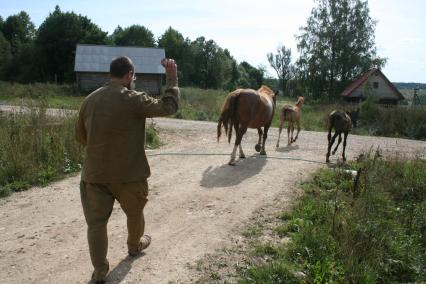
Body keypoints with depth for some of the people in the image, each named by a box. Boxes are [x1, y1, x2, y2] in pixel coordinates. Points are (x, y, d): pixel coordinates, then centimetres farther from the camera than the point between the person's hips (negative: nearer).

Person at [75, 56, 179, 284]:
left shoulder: (89, 100, 3)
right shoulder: (133, 99, -15)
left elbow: (80, 136, 12)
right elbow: (168, 107, -8)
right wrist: (172, 78, 0)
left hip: (94, 172, 4)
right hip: (128, 172, -3)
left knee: (96, 221, 11)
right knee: (135, 212, 23)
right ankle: (135, 246, 46)